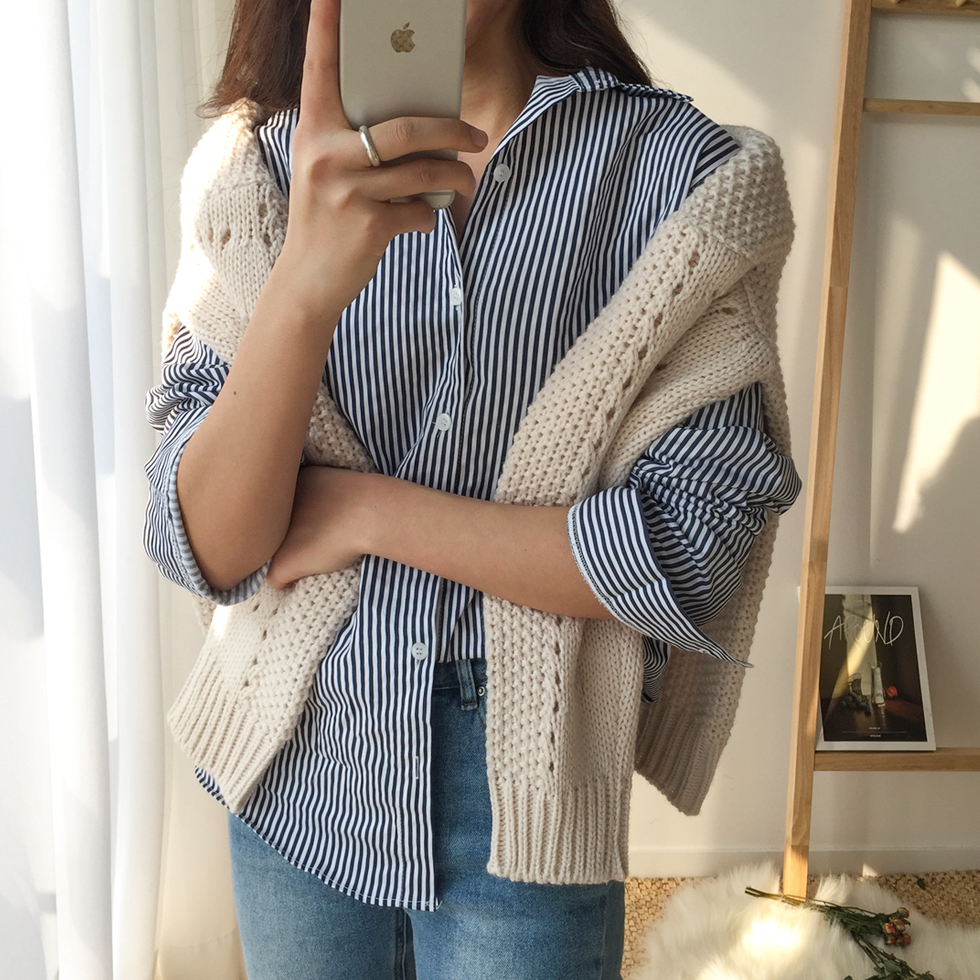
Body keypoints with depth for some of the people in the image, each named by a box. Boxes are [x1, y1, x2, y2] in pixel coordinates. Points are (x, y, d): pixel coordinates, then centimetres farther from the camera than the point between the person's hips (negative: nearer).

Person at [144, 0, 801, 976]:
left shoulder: (679, 167, -11)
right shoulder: (256, 169, -6)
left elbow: (693, 549, -17)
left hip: (523, 789, -2)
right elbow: (207, 551, -15)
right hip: (294, 771, 3)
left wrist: (367, 509, -16)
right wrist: (304, 286, -31)